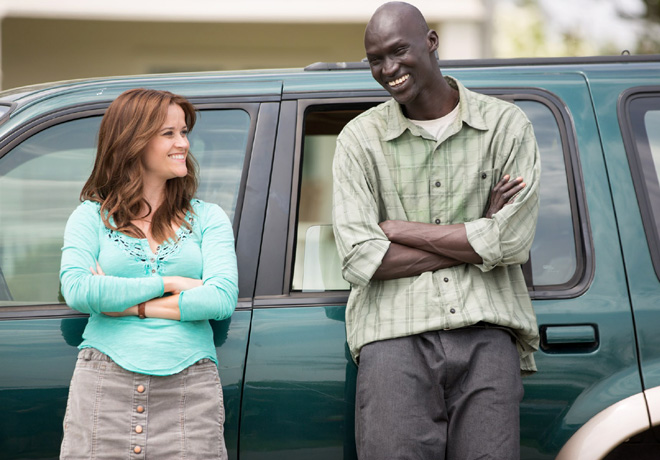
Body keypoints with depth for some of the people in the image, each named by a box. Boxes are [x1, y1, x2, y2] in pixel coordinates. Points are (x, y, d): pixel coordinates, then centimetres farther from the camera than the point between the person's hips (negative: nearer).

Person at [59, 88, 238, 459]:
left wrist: (129, 304, -7)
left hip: (189, 386, 1)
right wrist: (169, 283, -7)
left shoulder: (208, 217, 11)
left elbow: (223, 298, -5)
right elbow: (76, 291, -8)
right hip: (104, 383, 0)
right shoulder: (91, 216, 10)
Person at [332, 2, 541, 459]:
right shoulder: (360, 138, 9)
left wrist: (401, 229, -2)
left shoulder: (506, 125, 8)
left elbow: (512, 242, -4)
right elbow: (360, 260, -3)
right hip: (396, 336, 0)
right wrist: (476, 236, -3)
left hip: (486, 334, 0)